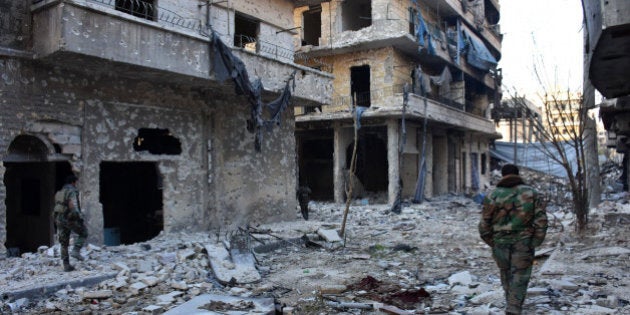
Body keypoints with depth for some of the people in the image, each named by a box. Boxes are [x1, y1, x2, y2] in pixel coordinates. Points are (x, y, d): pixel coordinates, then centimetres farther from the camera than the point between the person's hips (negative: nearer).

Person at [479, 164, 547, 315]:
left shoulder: (492, 196, -2)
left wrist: (492, 243, 11)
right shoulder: (532, 193, 0)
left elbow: (484, 225, -2)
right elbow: (541, 221, -5)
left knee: (506, 276, 19)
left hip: (500, 244, 1)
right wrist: (535, 242, 2)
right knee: (519, 279, 5)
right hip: (524, 244, -1)